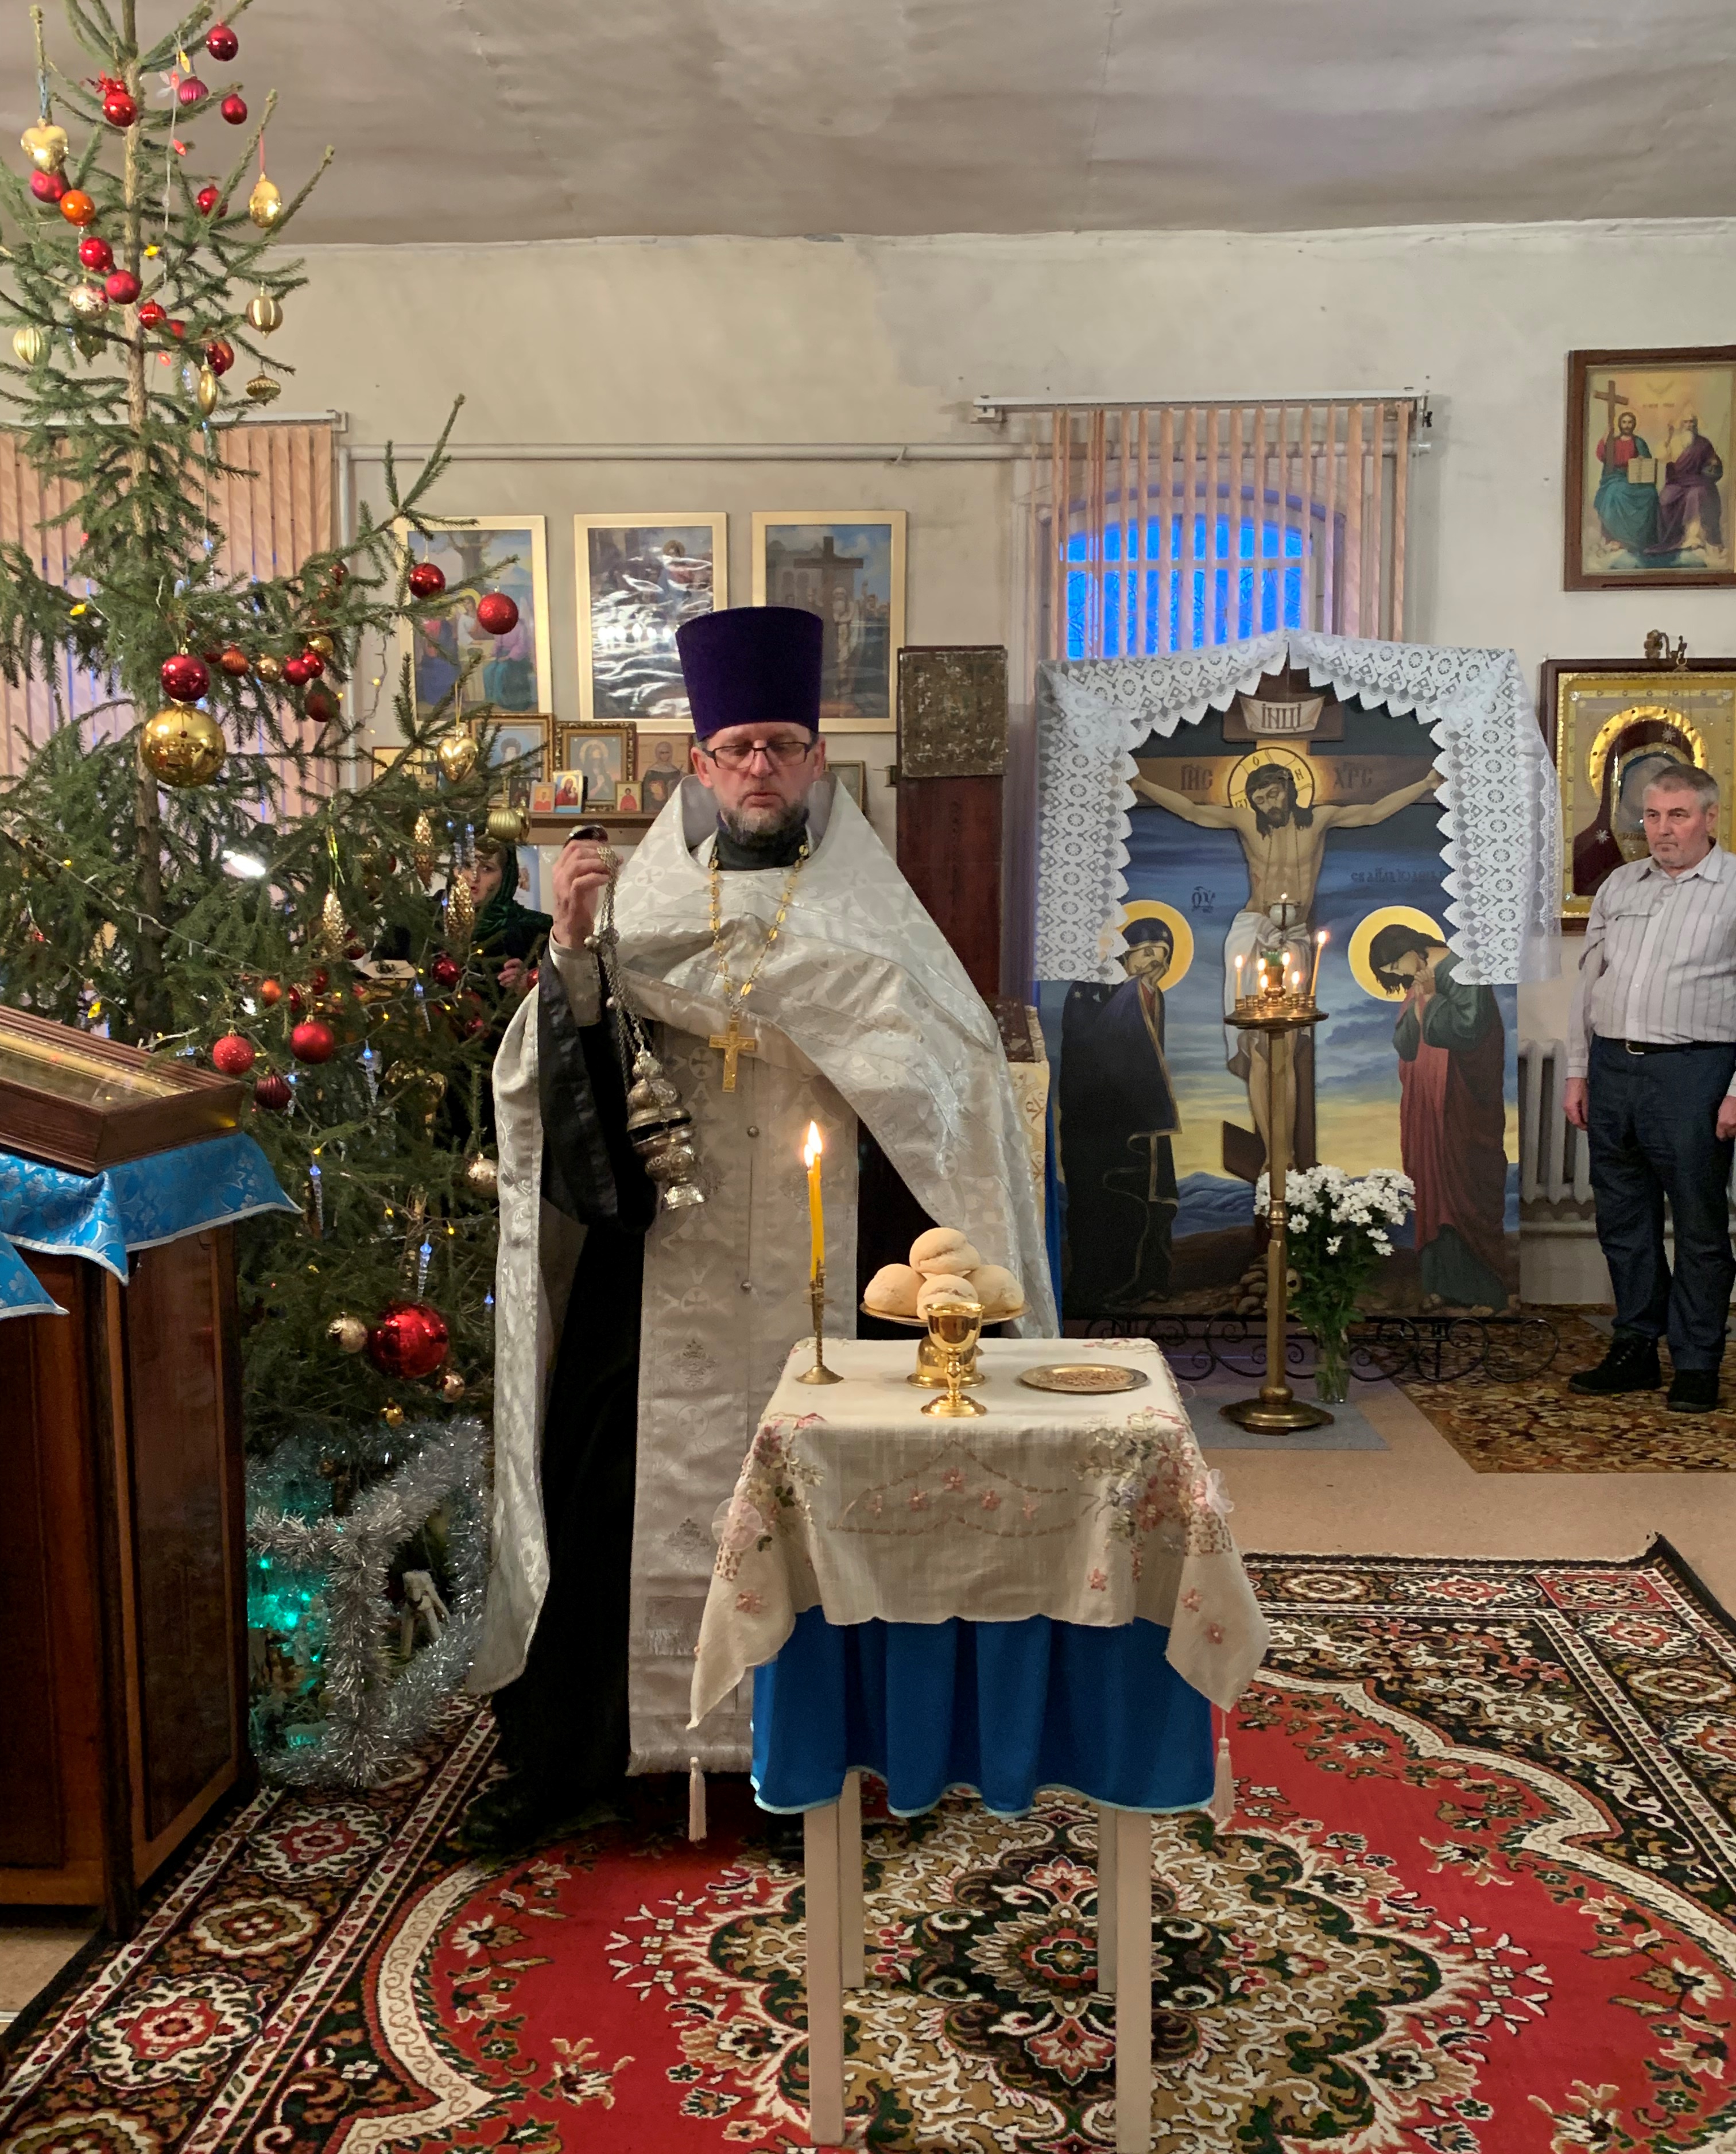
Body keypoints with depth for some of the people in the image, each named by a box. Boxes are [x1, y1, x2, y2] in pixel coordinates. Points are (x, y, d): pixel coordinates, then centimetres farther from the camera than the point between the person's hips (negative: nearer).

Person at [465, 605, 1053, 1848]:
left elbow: (941, 1073, -4)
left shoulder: (863, 911, 4)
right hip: (664, 1261, 1)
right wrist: (571, 944, -17)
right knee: (613, 1485, 5)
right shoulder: (642, 900, 6)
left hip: (812, 1271, -1)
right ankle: (567, 1755, 21)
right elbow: (564, 1067, -3)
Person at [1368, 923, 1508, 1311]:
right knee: (1433, 1189, 8)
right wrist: (1420, 1003, -6)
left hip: (1464, 1111, -7)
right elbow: (1404, 1045, 7)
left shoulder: (1464, 971, -10)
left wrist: (1431, 1000, -12)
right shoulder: (1418, 983, 13)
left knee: (1469, 1191, -3)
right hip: (1427, 1110, 7)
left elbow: (1469, 1028, -21)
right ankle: (1442, 1281, 16)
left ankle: (1484, 1290, 3)